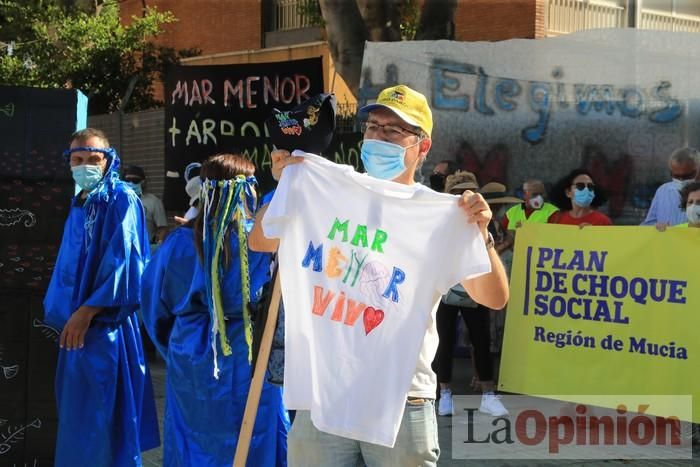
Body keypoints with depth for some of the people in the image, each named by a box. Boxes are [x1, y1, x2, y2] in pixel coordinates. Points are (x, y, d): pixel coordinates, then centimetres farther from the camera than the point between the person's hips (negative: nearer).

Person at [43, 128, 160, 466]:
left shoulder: (122, 200, -7)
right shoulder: (79, 206, 17)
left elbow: (123, 260, -16)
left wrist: (88, 310, -18)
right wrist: (62, 312, 12)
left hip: (107, 323, -8)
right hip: (78, 323, 8)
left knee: (103, 413, -6)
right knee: (77, 413, 11)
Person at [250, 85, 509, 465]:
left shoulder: (442, 215, 0)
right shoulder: (326, 195, 6)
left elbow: (495, 299, -5)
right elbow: (259, 242, 14)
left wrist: (480, 234, -19)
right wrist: (285, 186, 1)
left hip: (400, 402, -2)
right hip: (322, 395, 2)